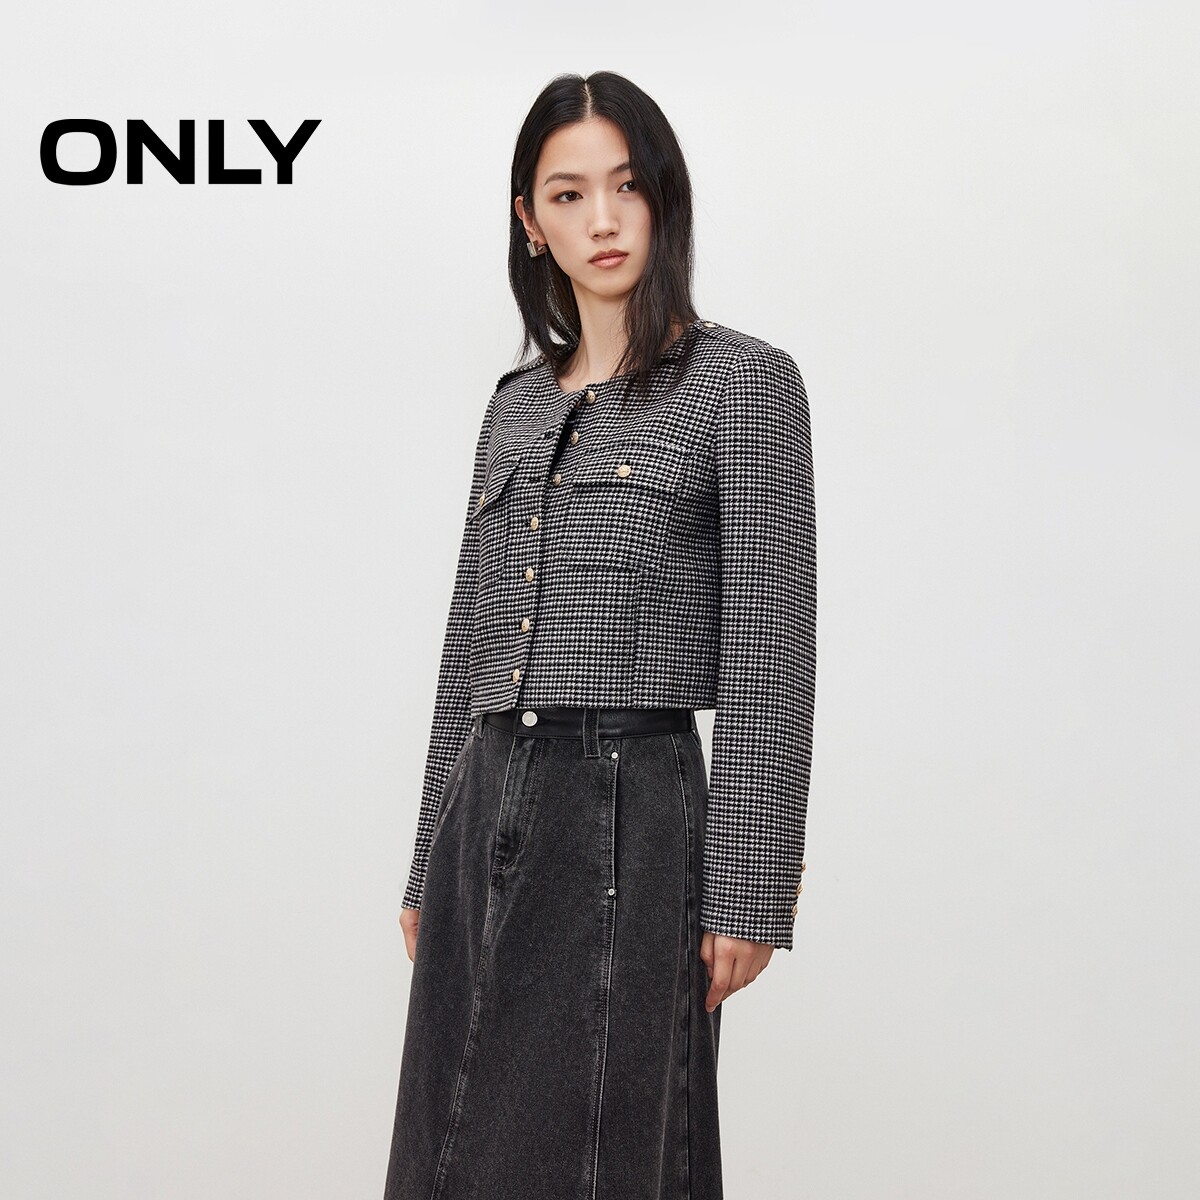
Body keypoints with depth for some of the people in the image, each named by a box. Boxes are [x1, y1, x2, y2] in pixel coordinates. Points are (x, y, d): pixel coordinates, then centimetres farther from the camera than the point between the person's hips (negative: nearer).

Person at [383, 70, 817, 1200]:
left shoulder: (744, 380, -1)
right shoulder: (517, 401, 16)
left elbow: (770, 656, -7)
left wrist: (748, 893, -11)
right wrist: (429, 872, 16)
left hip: (630, 814, -6)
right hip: (487, 811, 6)